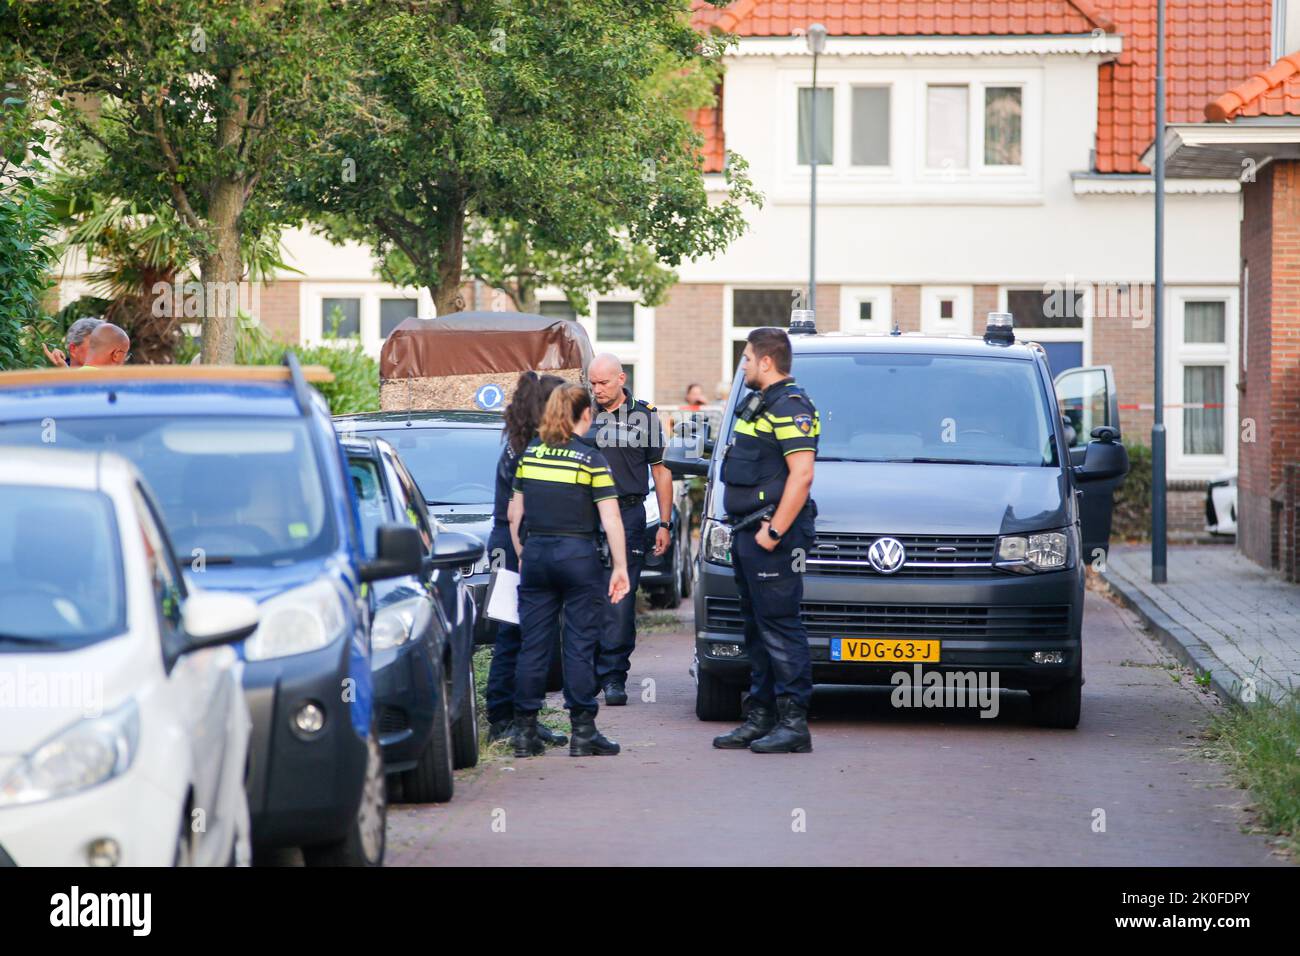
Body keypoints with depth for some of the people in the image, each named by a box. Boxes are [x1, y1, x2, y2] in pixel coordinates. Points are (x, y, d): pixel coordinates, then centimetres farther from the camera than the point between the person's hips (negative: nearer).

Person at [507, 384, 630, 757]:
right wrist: (620, 568, -4)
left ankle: (525, 730, 8)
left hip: (536, 555, 4)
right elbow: (611, 521, -8)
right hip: (578, 556, -4)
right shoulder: (591, 459, -6)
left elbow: (515, 514, 11)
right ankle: (582, 731, 2)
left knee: (532, 645, 7)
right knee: (580, 646, 1)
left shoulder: (529, 454, 6)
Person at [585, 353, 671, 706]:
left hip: (627, 514, -1)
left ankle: (613, 677, -4)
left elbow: (660, 471, 12)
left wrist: (665, 524, 7)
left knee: (620, 598, -6)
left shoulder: (645, 416, 8)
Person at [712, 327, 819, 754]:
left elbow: (801, 475, -21)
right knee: (757, 627, 13)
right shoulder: (759, 405, 19)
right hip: (748, 534, 11)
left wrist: (774, 531, -23)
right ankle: (761, 718, 18)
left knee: (780, 626, -11)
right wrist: (743, 527, 18)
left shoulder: (790, 408, -14)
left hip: (773, 536, -11)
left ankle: (793, 723, -11)